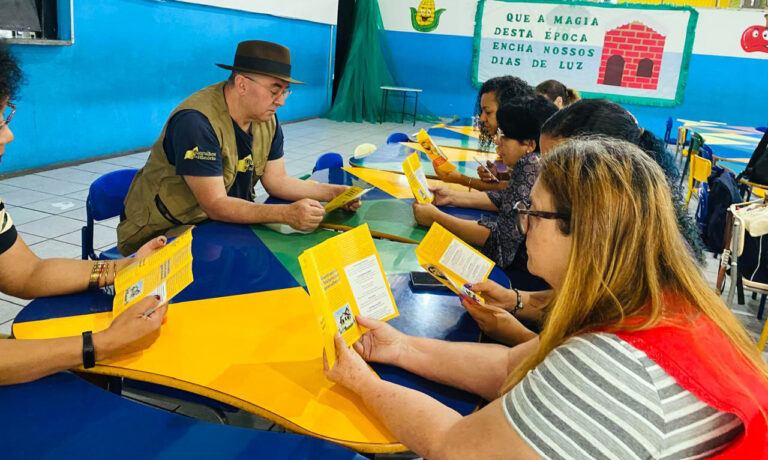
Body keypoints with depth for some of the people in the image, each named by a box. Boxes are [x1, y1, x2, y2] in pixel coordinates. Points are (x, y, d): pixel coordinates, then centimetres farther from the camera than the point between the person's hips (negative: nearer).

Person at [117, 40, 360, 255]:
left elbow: (277, 181, 4)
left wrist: (332, 192, -10)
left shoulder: (267, 118, 1)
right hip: (166, 232, -7)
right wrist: (288, 214, -38)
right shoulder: (196, 122, -25)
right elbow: (215, 205, -28)